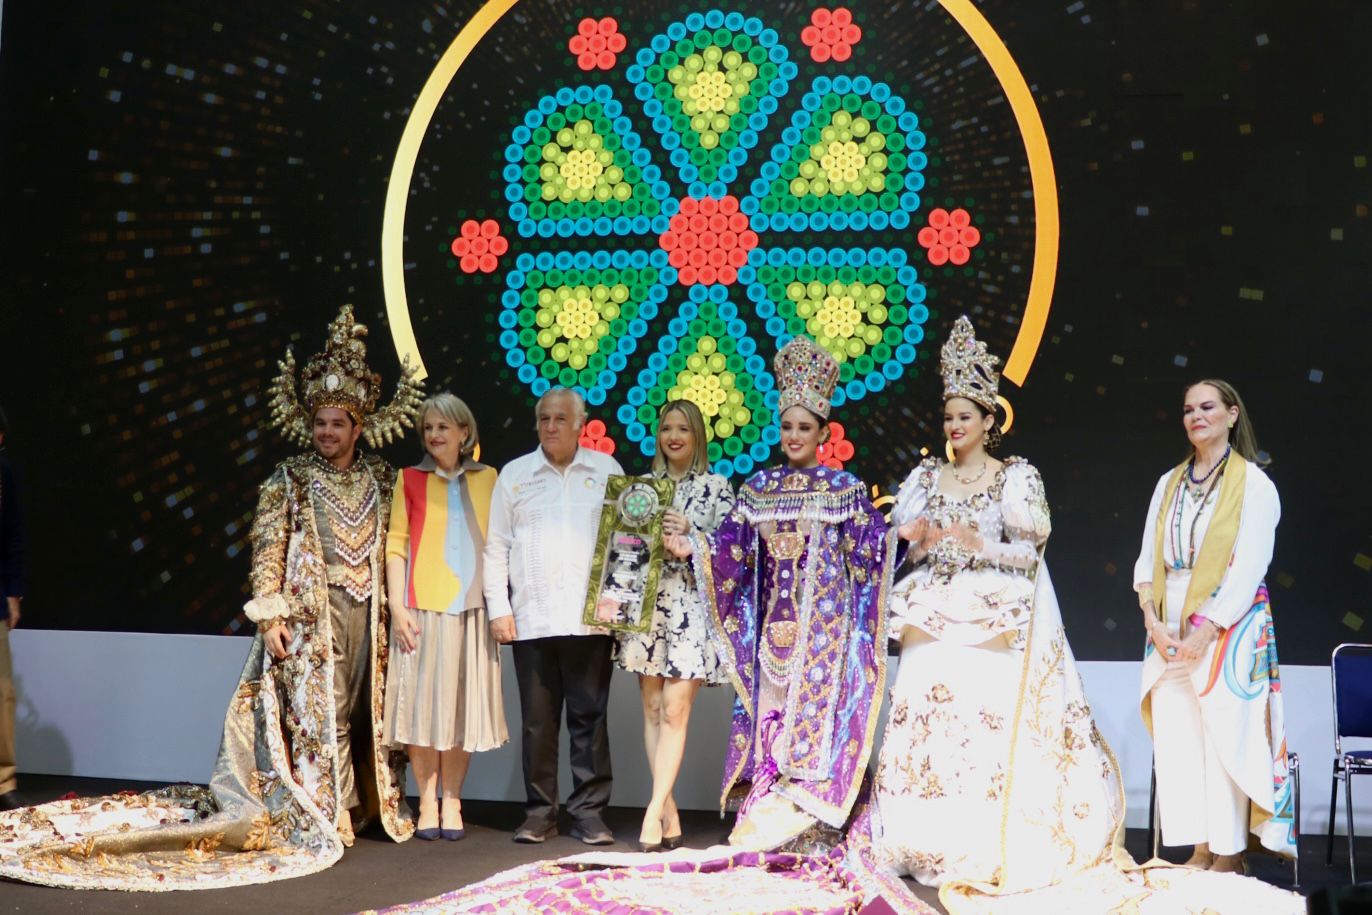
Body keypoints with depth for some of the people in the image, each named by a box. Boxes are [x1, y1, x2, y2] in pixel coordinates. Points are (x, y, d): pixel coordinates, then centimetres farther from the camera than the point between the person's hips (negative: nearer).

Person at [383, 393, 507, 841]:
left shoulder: (487, 479, 10)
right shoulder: (410, 479, 5)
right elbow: (396, 544, 0)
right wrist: (397, 606, -8)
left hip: (472, 606, 1)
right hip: (423, 606, -1)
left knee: (463, 703, 4)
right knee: (423, 703, 0)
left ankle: (452, 801, 14)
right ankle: (427, 804, 10)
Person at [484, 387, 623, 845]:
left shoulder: (606, 470, 9)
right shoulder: (515, 474, 10)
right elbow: (496, 546, 10)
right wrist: (498, 608, 2)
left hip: (590, 618, -1)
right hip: (531, 617, 1)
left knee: (589, 717, 2)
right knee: (537, 720, 6)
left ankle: (589, 812, 8)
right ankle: (539, 812, 15)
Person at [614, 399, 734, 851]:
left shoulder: (716, 487, 3)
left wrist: (690, 534, -14)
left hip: (691, 606, -4)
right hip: (646, 602, 4)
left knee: (675, 709, -8)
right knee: (652, 707, 3)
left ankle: (655, 810, -7)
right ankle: (669, 812, 9)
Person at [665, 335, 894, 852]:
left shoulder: (843, 489, 1)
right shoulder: (761, 487, 10)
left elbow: (870, 546, -4)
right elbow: (733, 545, 5)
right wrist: (693, 547, -11)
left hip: (821, 619, -4)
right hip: (772, 618, 4)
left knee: (813, 705, -6)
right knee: (767, 705, 3)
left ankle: (796, 818, 0)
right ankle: (766, 812, 9)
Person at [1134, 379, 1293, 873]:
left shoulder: (1253, 483, -3)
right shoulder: (1169, 483, 14)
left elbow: (1249, 567, -10)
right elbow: (1148, 558, 10)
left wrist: (1207, 629, -17)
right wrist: (1152, 619, -5)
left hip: (1228, 625, -5)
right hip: (1170, 626, 5)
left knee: (1225, 735, -5)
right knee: (1176, 736, 2)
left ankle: (1229, 854, 4)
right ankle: (1199, 849, 9)